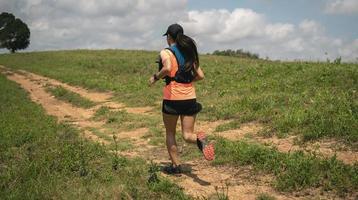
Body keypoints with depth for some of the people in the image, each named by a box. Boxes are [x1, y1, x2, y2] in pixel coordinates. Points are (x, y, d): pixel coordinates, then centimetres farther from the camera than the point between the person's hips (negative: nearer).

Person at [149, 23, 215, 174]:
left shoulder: (166, 52, -4)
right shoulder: (189, 53, 13)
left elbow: (167, 68, -25)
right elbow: (200, 76, 11)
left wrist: (155, 77, -9)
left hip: (172, 97, -4)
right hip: (190, 98, 4)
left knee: (170, 133, 15)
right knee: (187, 135, 7)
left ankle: (176, 165, 17)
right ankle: (199, 139, -26)